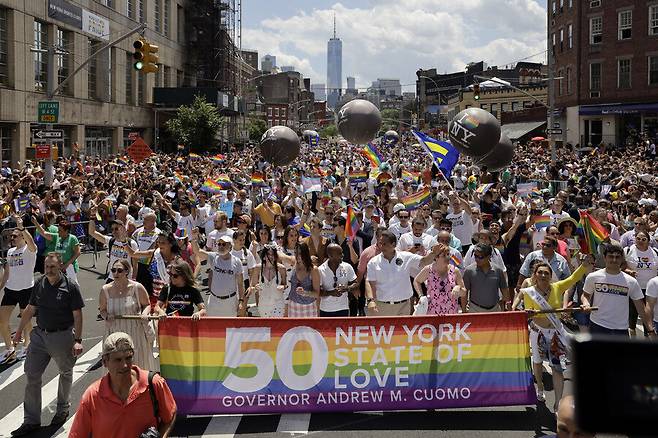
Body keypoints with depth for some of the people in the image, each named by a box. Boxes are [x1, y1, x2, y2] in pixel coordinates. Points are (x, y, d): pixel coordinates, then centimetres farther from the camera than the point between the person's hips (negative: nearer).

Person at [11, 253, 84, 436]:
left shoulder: (70, 287, -12)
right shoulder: (39, 284, 1)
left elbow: (77, 316, -11)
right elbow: (30, 309, 12)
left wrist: (78, 340, -15)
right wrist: (19, 331, 14)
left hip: (62, 336, -4)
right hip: (40, 334, 4)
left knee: (65, 373, 14)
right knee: (32, 375, 1)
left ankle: (63, 409, 36)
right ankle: (31, 420, 9)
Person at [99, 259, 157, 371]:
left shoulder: (137, 288, -5)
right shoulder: (106, 290, -1)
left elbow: (147, 304, 7)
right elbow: (102, 310, 11)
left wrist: (144, 314, -14)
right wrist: (106, 316, -11)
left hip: (135, 332, -1)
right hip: (115, 332, 1)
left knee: (138, 362, 5)